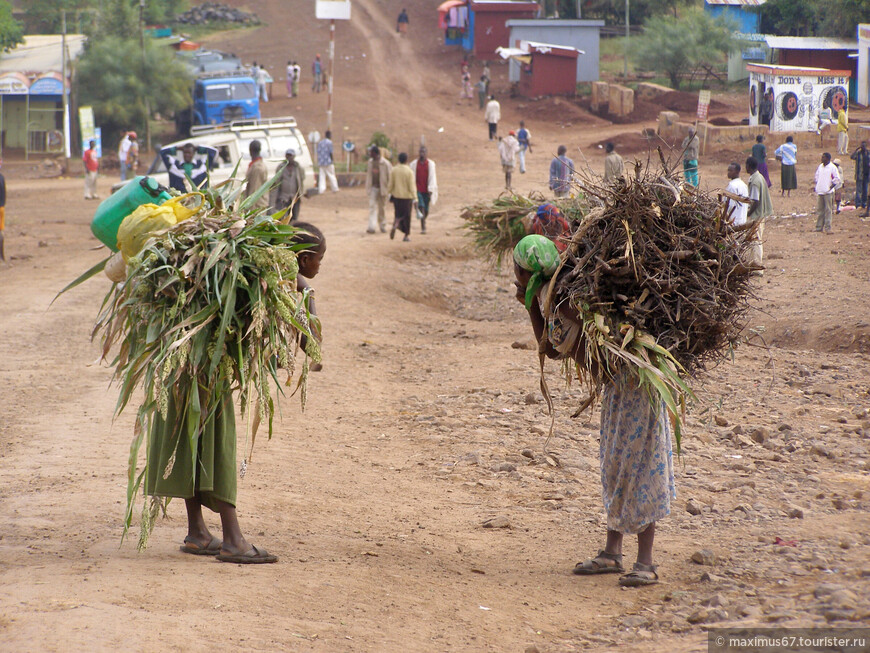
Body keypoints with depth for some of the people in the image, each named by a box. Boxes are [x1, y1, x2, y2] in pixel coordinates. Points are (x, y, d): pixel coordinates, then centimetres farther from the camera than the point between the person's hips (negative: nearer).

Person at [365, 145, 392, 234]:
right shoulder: (370, 162, 5)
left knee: (381, 208, 8)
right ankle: (371, 227, -14)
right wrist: (367, 188, 13)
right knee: (372, 206, -8)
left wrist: (388, 189, -8)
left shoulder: (385, 163, -12)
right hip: (373, 188, 4)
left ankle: (383, 226, 25)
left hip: (382, 188, -4)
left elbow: (390, 177, -7)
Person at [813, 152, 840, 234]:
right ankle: (819, 227, 15)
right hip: (820, 191, 6)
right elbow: (816, 177, 22)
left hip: (828, 192, -6)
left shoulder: (832, 167, -7)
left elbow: (837, 179, -7)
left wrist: (830, 188, -10)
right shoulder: (820, 167, 11)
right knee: (819, 209, 9)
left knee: (828, 210, -3)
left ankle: (827, 227, 0)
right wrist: (816, 187, 11)